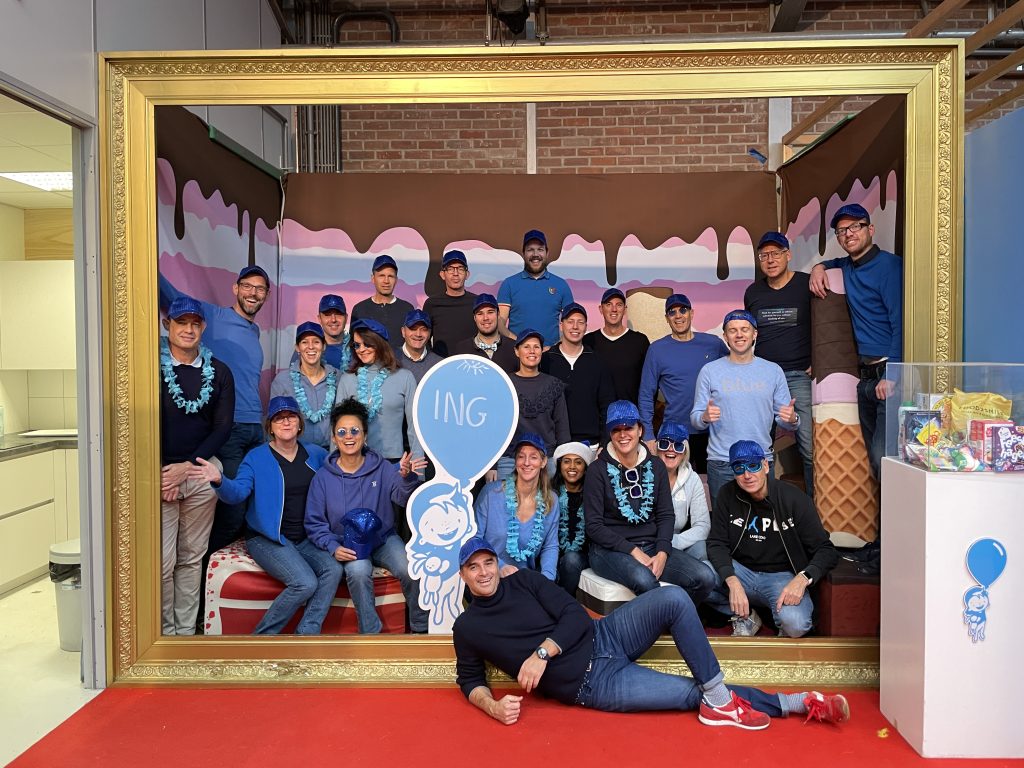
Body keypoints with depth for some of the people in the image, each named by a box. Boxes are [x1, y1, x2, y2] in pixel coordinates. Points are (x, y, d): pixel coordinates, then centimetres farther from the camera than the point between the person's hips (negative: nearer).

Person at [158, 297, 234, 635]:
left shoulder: (219, 372, 5)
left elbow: (222, 427, 3)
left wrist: (187, 466, -6)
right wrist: (163, 473, -8)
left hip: (201, 472, 2)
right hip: (160, 472, -2)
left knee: (192, 558, 8)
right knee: (163, 561, -3)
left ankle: (186, 630, 19)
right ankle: (165, 631, 14)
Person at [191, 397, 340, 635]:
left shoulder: (315, 454, 9)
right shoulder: (256, 457, -1)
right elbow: (238, 492, -15)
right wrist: (219, 481, -38)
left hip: (307, 538, 4)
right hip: (268, 539, -4)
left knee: (333, 570, -24)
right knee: (305, 583, -26)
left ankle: (306, 634, -12)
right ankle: (262, 636, -5)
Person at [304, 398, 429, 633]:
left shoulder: (382, 468, -1)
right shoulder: (323, 477, 0)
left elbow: (404, 498, -17)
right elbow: (314, 523, 3)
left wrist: (407, 477, -40)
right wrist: (333, 547, -14)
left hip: (384, 539, 1)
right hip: (348, 546, -1)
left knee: (410, 570, -26)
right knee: (358, 570, -33)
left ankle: (420, 627, -1)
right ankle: (370, 632, -14)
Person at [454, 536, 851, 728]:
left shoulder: (523, 580, 5)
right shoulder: (466, 628, 1)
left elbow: (574, 615, -1)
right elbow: (470, 681, 10)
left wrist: (542, 652, -17)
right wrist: (493, 706, -12)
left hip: (603, 636, 3)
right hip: (594, 684, -3)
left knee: (673, 598, -22)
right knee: (694, 692, -12)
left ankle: (720, 701, -12)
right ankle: (797, 702, 2)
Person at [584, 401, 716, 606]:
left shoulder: (655, 466, 10)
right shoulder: (598, 470, -3)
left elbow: (666, 515, 7)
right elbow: (594, 526, -7)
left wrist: (662, 553, -10)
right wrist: (633, 552, -15)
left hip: (651, 545, 5)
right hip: (610, 549, -4)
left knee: (705, 578, -17)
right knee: (644, 580, -37)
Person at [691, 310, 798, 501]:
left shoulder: (773, 371, 7)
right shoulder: (710, 371, 2)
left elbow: (783, 418, 8)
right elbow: (695, 419, 2)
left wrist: (792, 419, -14)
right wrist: (705, 417, -20)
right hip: (721, 464, -1)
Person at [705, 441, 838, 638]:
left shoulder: (794, 498, -9)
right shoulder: (727, 495, -2)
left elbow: (825, 550, -8)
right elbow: (717, 544, -5)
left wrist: (803, 578, -28)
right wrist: (732, 582, -24)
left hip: (782, 576, -3)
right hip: (741, 572, 3)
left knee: (794, 624, -35)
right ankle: (746, 616, -2)